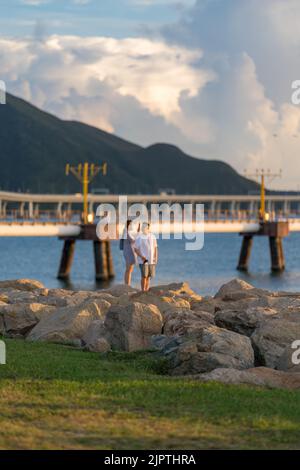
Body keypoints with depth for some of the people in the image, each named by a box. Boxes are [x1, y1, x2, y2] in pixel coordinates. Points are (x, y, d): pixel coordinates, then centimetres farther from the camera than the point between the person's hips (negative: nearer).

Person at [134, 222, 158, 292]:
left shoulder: (153, 236, 6)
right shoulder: (139, 238, -5)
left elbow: (155, 247, 11)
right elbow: (136, 249, -4)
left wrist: (156, 257, 1)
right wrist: (142, 257, -16)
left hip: (151, 260, 4)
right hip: (143, 260, -4)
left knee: (149, 276, 6)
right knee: (144, 276, -9)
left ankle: (147, 291, 14)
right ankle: (143, 292, -4)